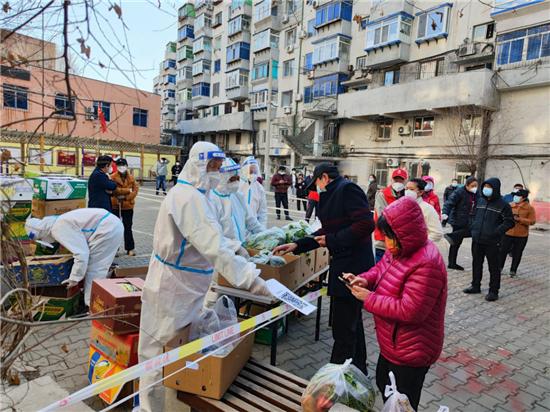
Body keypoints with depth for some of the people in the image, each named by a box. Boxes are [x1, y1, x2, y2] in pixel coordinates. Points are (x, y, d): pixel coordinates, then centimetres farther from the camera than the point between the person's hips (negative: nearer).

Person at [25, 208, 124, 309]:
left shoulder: (59, 229, -11)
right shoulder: (60, 222, 20)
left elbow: (81, 253, -18)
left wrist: (74, 278, -8)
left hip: (108, 228, -10)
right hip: (112, 224, 10)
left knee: (94, 270, -3)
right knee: (97, 268, 19)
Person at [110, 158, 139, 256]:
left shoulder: (131, 178, 5)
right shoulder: (112, 177, -4)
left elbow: (135, 189, -4)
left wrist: (125, 196, -17)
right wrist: (128, 190, -17)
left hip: (128, 206, 2)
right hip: (115, 206, -2)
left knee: (128, 228, 9)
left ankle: (130, 248, 17)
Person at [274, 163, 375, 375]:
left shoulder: (347, 189, -14)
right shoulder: (334, 195, 18)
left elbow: (366, 223, -25)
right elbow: (326, 232, 21)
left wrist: (332, 240, -18)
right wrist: (297, 245, 13)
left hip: (352, 268, -11)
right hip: (345, 266, 11)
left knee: (343, 329, -1)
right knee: (352, 322, 23)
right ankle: (358, 370, 40)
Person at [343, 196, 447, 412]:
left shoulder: (426, 265, -33)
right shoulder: (398, 249, -3)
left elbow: (409, 312, -33)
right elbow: (381, 269, 12)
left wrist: (369, 299, -25)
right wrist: (365, 280, -11)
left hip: (411, 351, -9)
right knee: (384, 387, 30)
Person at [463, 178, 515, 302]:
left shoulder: (503, 204, -7)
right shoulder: (480, 201, 10)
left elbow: (510, 222, -7)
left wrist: (497, 232, -17)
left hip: (492, 242, -6)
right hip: (477, 240, 6)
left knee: (494, 267, 5)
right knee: (476, 264, 15)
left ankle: (493, 291, 15)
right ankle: (475, 286, 28)